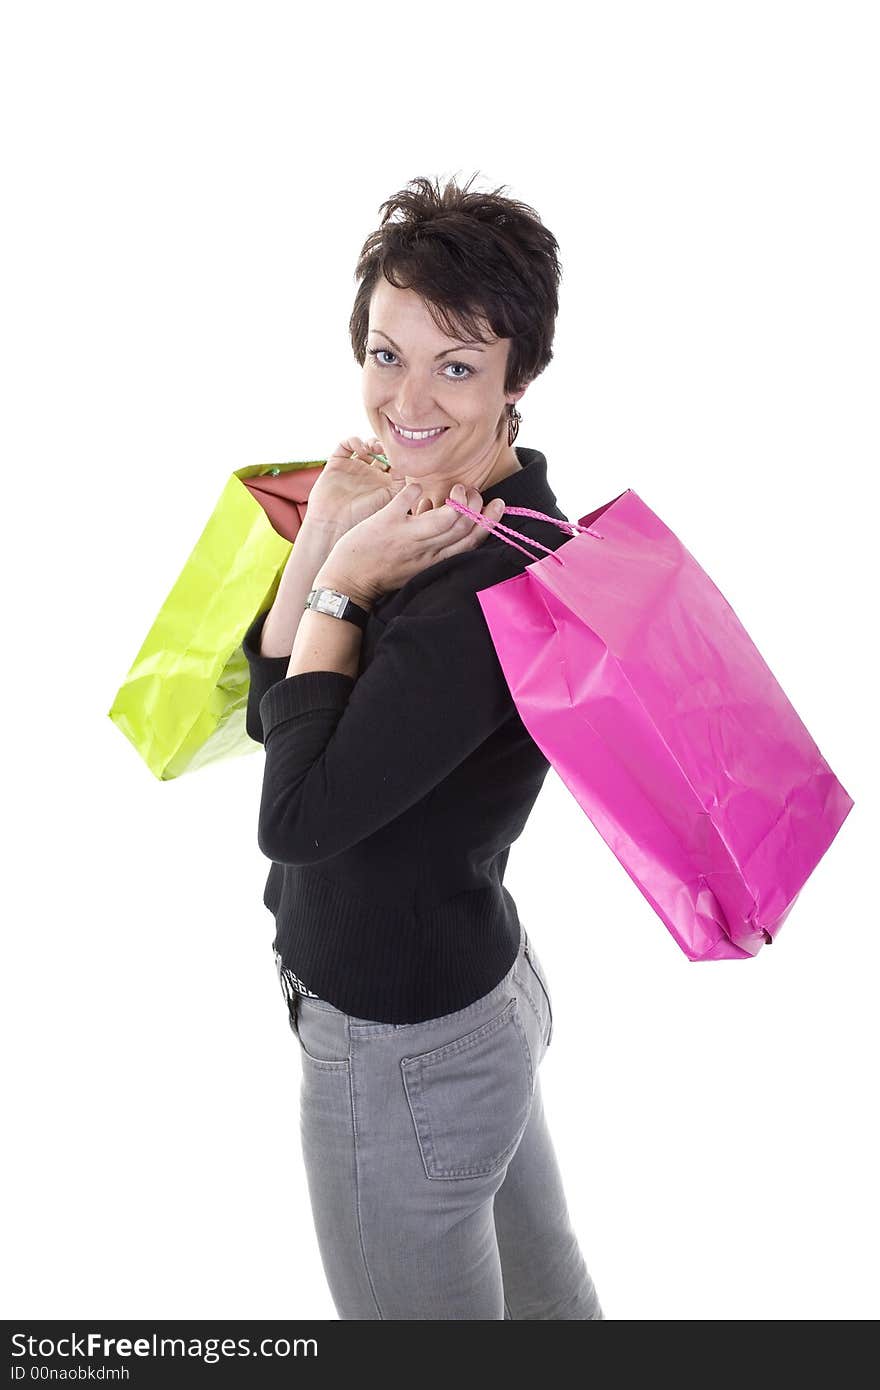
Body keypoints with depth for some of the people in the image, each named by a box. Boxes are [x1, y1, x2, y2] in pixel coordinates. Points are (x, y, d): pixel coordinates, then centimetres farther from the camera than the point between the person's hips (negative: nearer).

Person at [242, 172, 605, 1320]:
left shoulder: (492, 588, -29)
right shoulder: (429, 520, 0)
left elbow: (297, 815, -27)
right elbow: (272, 711, 1)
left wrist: (343, 586, -20)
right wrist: (325, 536, -11)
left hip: (401, 1053, -9)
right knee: (546, 1296, 28)